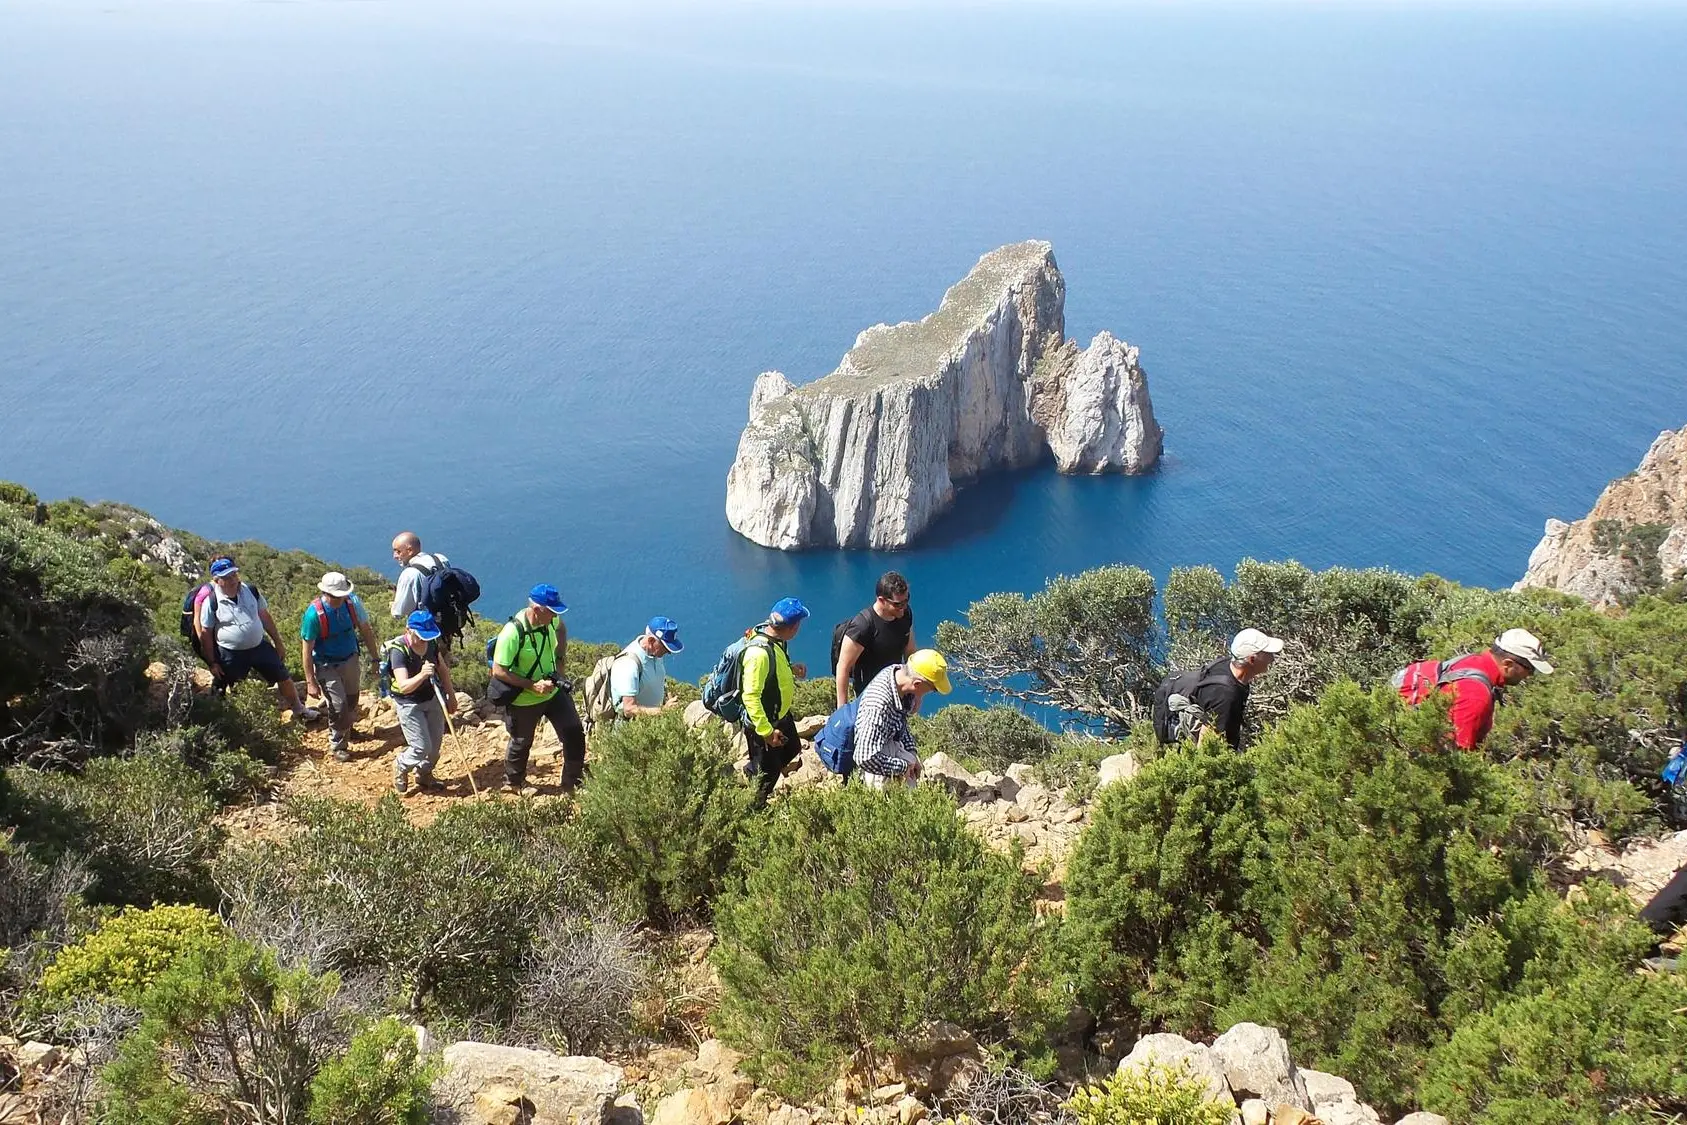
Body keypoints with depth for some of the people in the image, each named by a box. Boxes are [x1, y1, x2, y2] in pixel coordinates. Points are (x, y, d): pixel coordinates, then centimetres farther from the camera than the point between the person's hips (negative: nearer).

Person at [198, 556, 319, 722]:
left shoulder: (250, 591, -6)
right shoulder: (211, 602, -16)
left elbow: (265, 616, 5)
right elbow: (205, 633, -9)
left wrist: (278, 642, 9)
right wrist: (212, 663, -7)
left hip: (260, 646, 4)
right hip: (231, 656, -4)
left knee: (284, 678, 12)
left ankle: (299, 709, 33)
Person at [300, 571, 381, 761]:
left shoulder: (353, 602, -15)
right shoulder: (314, 614, -26)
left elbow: (366, 631, -1)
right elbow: (306, 649, -19)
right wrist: (310, 682, -17)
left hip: (350, 660, 4)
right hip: (327, 666, -4)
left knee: (352, 701, 18)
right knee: (338, 706, -8)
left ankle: (347, 730, 47)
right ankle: (337, 746, 16)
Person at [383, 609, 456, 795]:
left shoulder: (431, 643, -8)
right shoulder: (398, 650, -27)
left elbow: (443, 670, 9)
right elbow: (403, 686, -35)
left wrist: (451, 696, 11)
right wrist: (421, 675, -51)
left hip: (432, 698, 6)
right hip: (409, 704, -6)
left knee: (435, 743, 15)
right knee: (422, 747, -5)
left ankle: (424, 775, 40)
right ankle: (400, 769, 26)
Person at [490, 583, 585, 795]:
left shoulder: (550, 620, -11)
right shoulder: (512, 633, -31)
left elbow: (560, 628, 16)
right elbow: (498, 671, -27)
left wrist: (561, 655, 1)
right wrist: (533, 686, -28)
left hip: (553, 691, 6)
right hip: (523, 700, -6)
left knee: (575, 734, 4)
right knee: (521, 743, 16)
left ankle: (572, 783, 21)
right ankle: (513, 782, 44)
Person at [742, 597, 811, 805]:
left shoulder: (776, 640, -6)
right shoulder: (759, 652, -35)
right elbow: (751, 696, -33)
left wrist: (792, 669, -4)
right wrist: (766, 732, -30)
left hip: (782, 715, 9)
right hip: (764, 724, -9)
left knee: (793, 750, 30)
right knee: (768, 775, 11)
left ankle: (751, 770, 47)